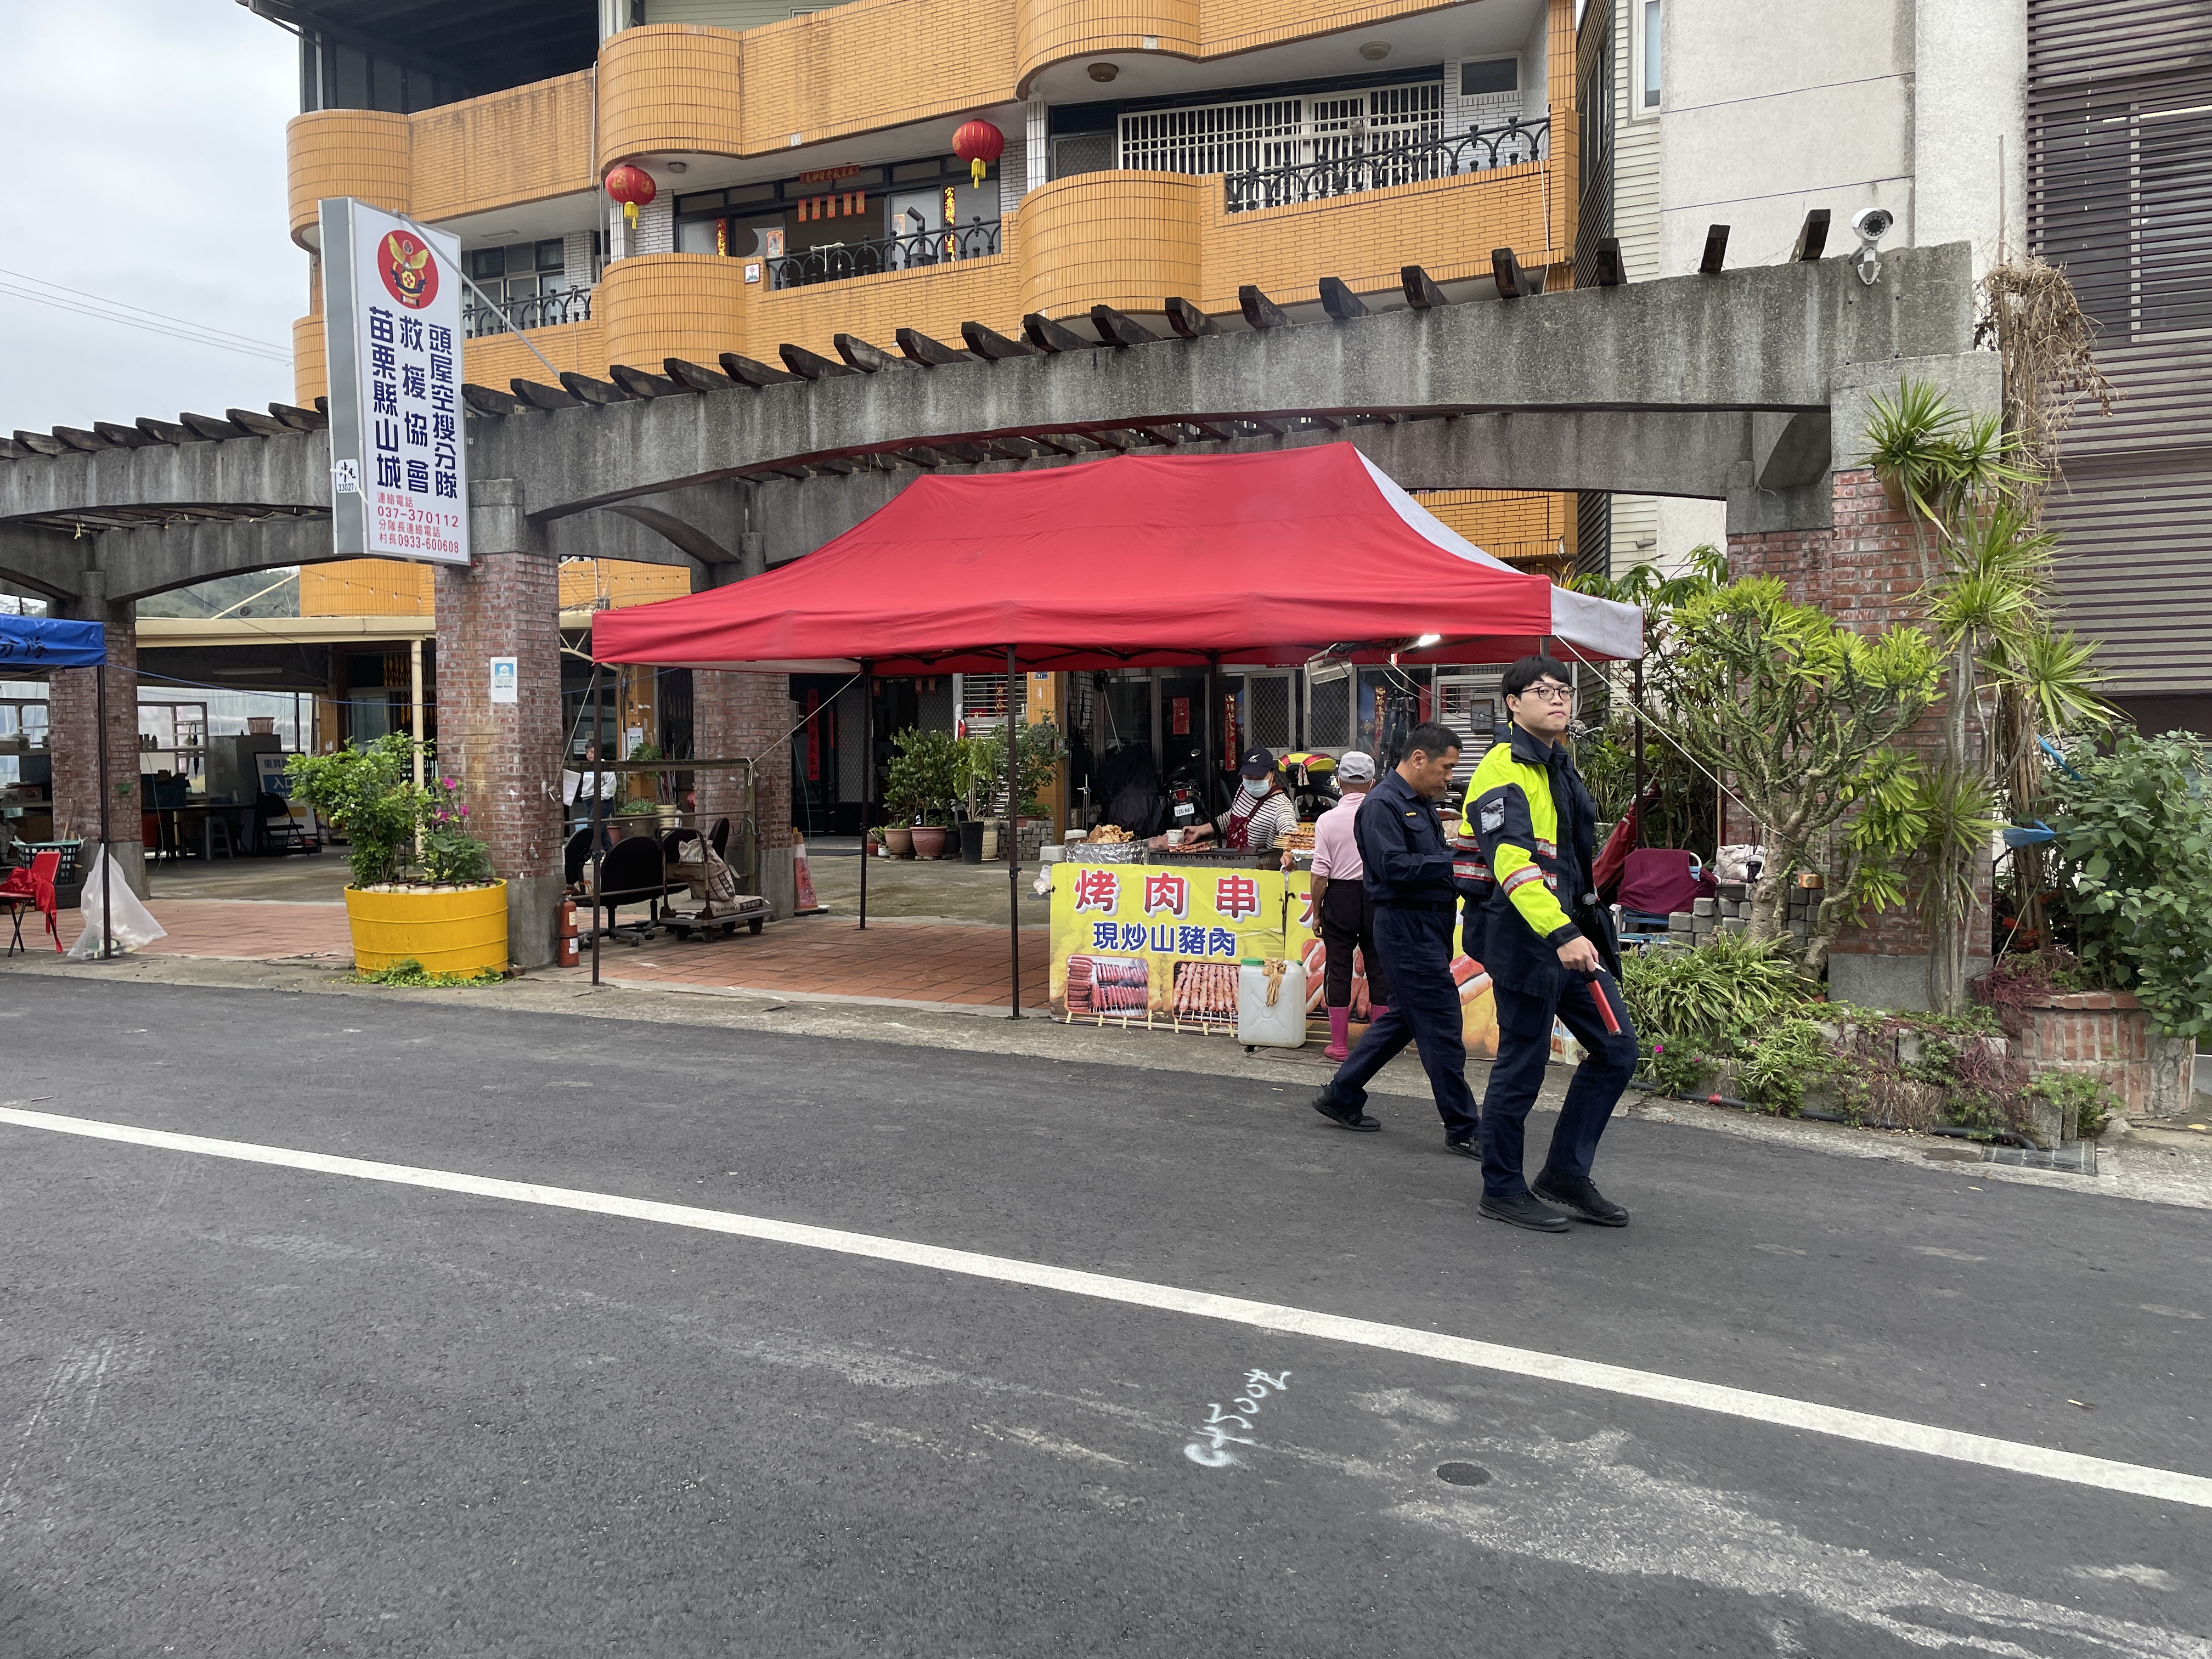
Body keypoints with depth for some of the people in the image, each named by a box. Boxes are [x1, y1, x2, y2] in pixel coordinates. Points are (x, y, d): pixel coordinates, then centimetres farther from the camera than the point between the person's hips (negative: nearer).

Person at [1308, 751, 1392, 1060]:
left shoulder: (1327, 819, -7)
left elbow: (1321, 873, -7)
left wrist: (1316, 910, 4)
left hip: (1340, 898, -1)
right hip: (1378, 898, 1)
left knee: (1339, 971, 7)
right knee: (1380, 969, 9)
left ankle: (1339, 1044, 11)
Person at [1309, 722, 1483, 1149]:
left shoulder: (1421, 803, 17)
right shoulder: (1382, 804, -14)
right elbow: (1394, 867, -23)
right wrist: (1456, 861, -21)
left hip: (1429, 926, 10)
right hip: (1406, 926, -10)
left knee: (1403, 1018, 17)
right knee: (1442, 1026, -5)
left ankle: (1340, 1096, 28)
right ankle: (1462, 1130, 5)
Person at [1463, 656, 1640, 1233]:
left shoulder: (1560, 766, 17)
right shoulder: (1505, 769, -14)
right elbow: (1512, 862, -27)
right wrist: (1560, 933, -36)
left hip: (1574, 935, 10)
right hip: (1528, 941, -9)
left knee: (1616, 1049, 10)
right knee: (1523, 1065, 0)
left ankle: (1565, 1176, 22)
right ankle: (1501, 1190, 16)